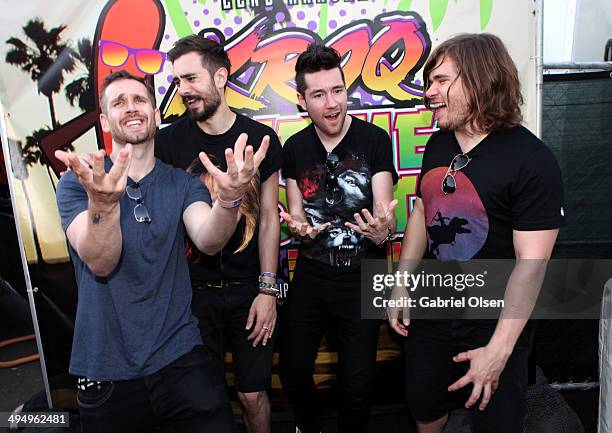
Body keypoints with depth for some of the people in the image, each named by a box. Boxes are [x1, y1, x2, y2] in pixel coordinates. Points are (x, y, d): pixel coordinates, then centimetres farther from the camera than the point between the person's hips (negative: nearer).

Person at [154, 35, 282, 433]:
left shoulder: (261, 138, -2)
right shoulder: (167, 141, -3)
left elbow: (269, 216, 0)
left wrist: (267, 289, -4)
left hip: (249, 290, 0)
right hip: (193, 291, 0)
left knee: (253, 394, 11)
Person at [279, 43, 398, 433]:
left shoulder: (375, 140, -11)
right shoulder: (294, 148, 1)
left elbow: (385, 211, -14)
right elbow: (296, 210, 8)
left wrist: (382, 230, -37)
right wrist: (298, 225, -15)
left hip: (362, 276, -3)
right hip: (311, 274, 4)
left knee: (358, 382, 6)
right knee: (292, 368, 14)